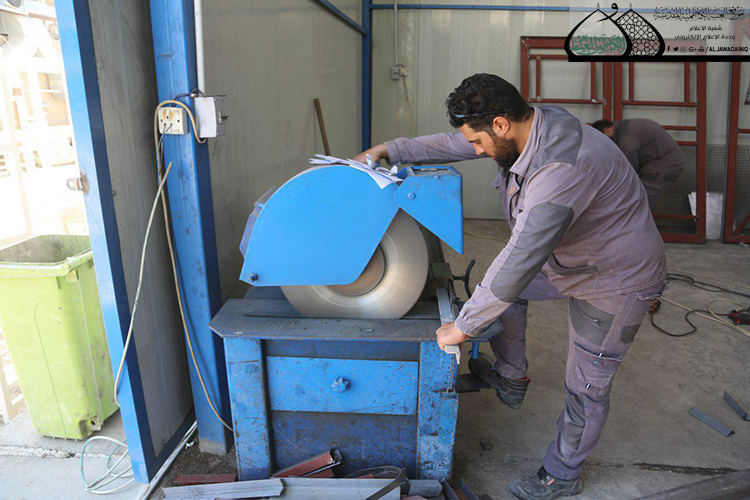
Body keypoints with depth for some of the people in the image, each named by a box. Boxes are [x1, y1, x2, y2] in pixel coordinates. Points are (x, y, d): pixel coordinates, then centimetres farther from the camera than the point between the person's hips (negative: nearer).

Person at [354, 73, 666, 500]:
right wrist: (388, 151, 2)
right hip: (569, 259, 9)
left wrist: (464, 326, -29)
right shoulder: (528, 126, -8)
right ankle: (512, 378, 31)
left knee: (587, 388, 7)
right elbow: (451, 145, 3)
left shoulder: (562, 167, -38)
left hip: (616, 281, -8)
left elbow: (520, 260, -38)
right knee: (502, 284, 13)